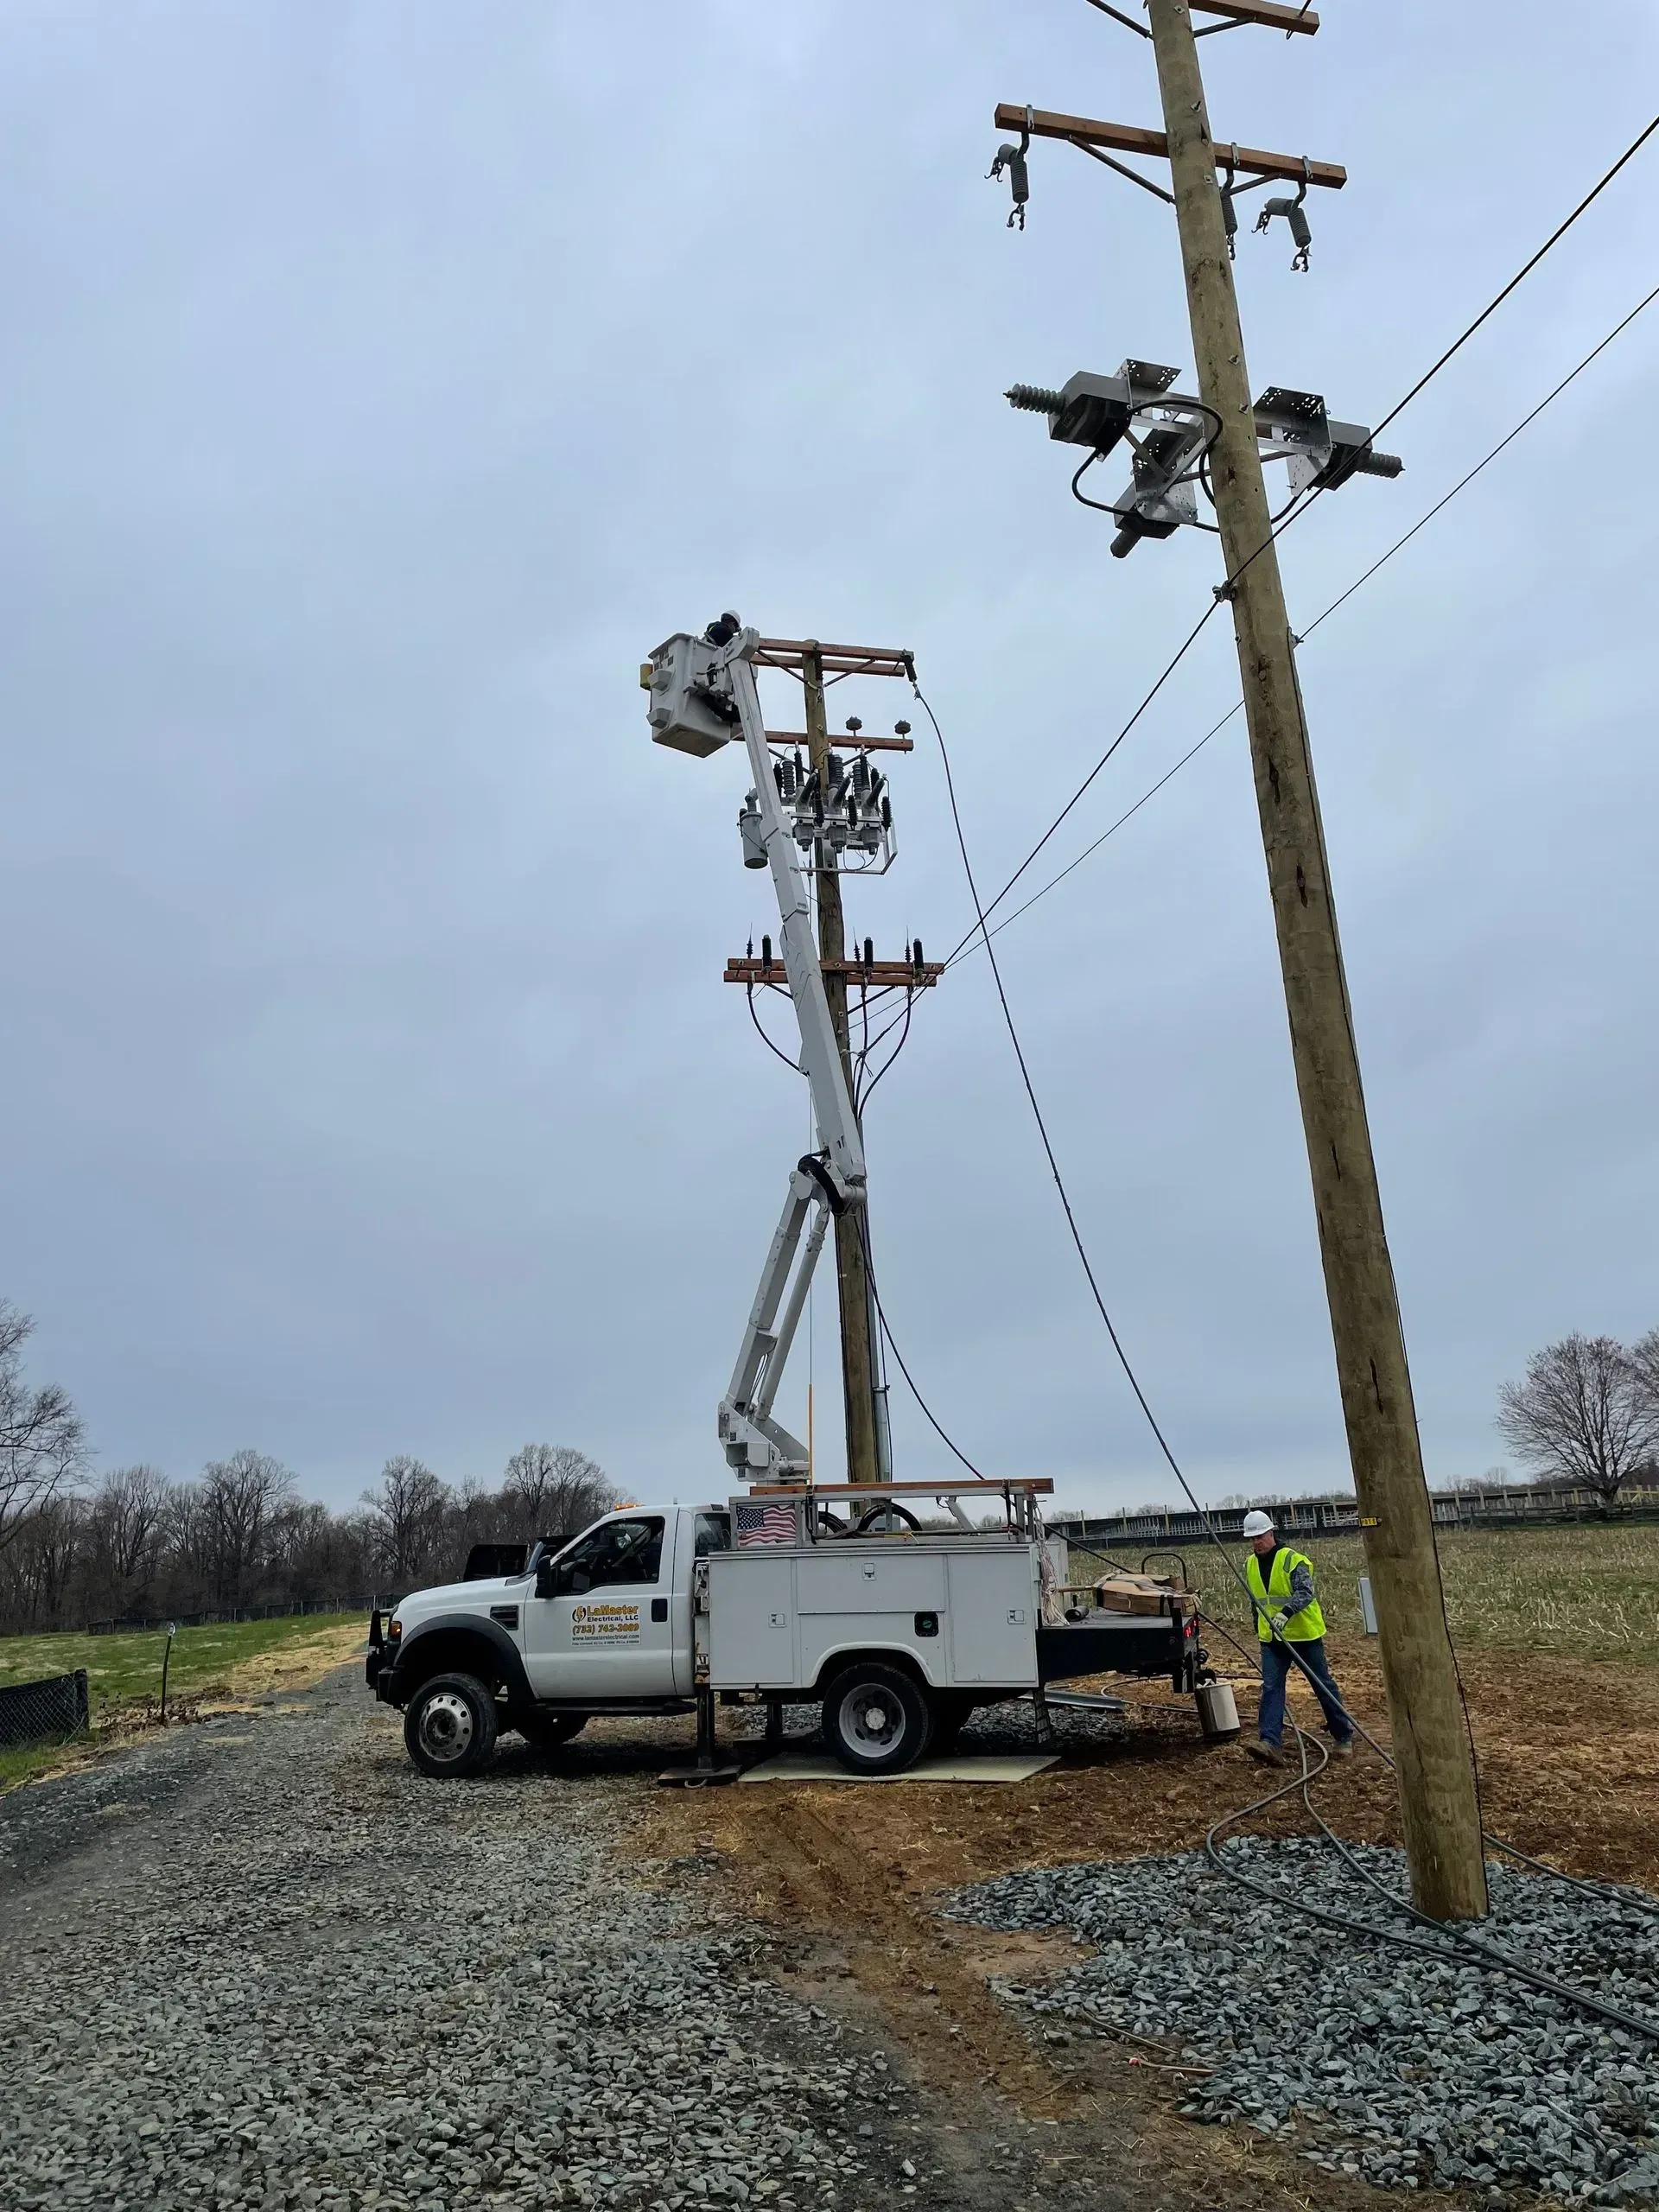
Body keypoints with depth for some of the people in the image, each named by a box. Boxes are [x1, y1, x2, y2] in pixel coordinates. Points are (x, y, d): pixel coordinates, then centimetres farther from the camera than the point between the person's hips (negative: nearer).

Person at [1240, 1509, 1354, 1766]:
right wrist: (1260, 1627, 23)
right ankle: (1269, 1744, -16)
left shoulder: (1293, 1559, -14)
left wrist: (1286, 1613, -43)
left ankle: (1343, 1737, 25)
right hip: (1272, 1639, 5)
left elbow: (1305, 1592, -27)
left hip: (1304, 1634, -5)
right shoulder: (1250, 1565, 7)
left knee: (1324, 1686, 8)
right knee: (1271, 1688, -8)